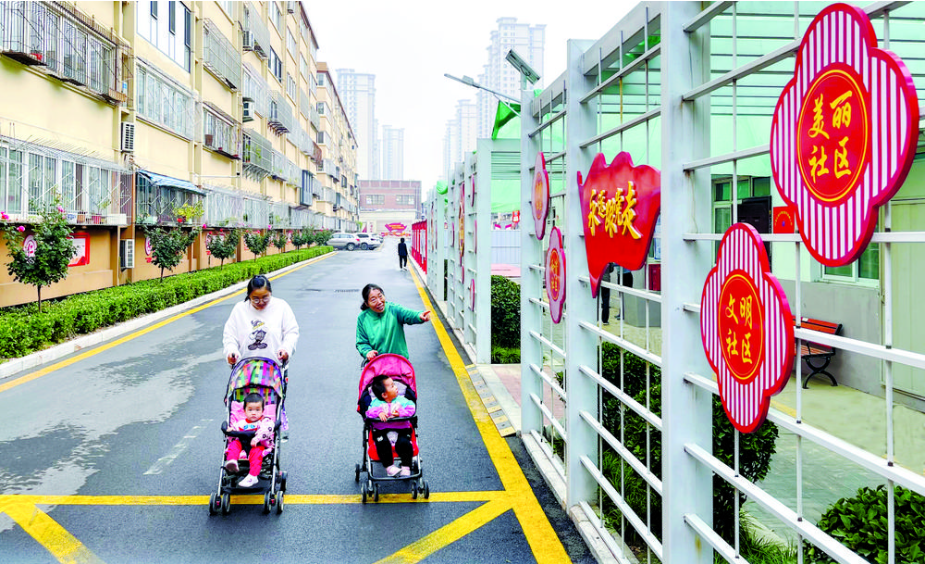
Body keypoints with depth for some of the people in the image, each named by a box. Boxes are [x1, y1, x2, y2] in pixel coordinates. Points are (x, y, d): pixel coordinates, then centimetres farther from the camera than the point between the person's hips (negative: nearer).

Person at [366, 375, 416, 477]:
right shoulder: (376, 403, 6)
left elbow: (410, 408, -2)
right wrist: (379, 413, -27)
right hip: (381, 431, 0)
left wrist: (401, 413, -20)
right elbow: (369, 412, -8)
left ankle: (406, 468, -14)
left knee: (404, 443, -27)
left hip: (401, 430, 0)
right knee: (382, 444, -29)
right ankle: (389, 467, -19)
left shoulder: (401, 400, 9)